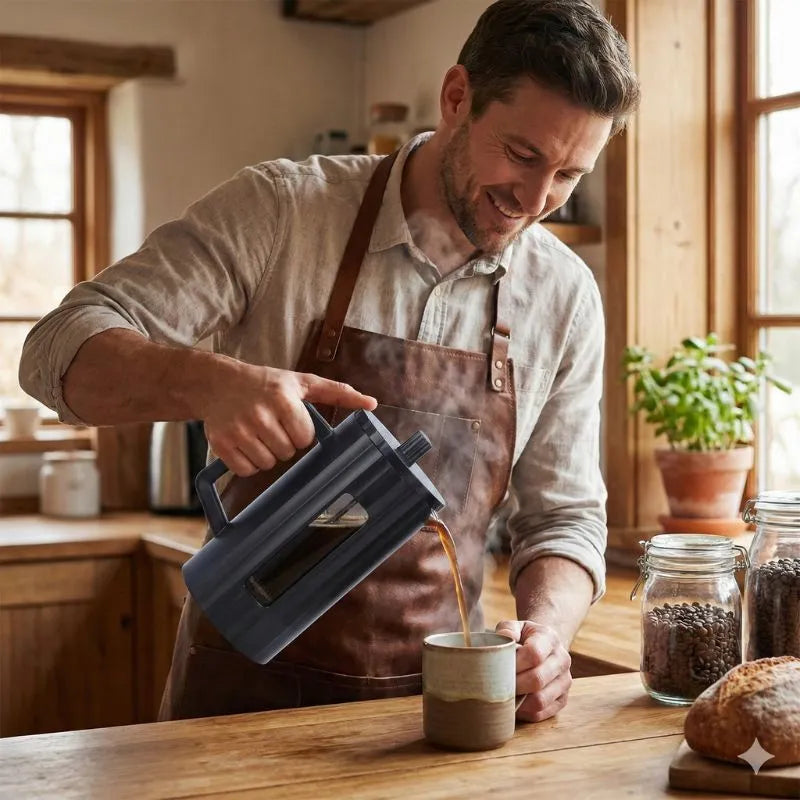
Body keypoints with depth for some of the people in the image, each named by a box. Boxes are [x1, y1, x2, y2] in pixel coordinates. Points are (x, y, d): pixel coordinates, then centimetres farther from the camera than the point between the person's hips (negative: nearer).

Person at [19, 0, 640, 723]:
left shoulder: (567, 298, 1)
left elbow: (564, 518, 7)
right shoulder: (280, 209, -8)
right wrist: (209, 383, -32)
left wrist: (546, 629, -15)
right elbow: (62, 349, -12)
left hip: (432, 697, 4)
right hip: (246, 684, -4)